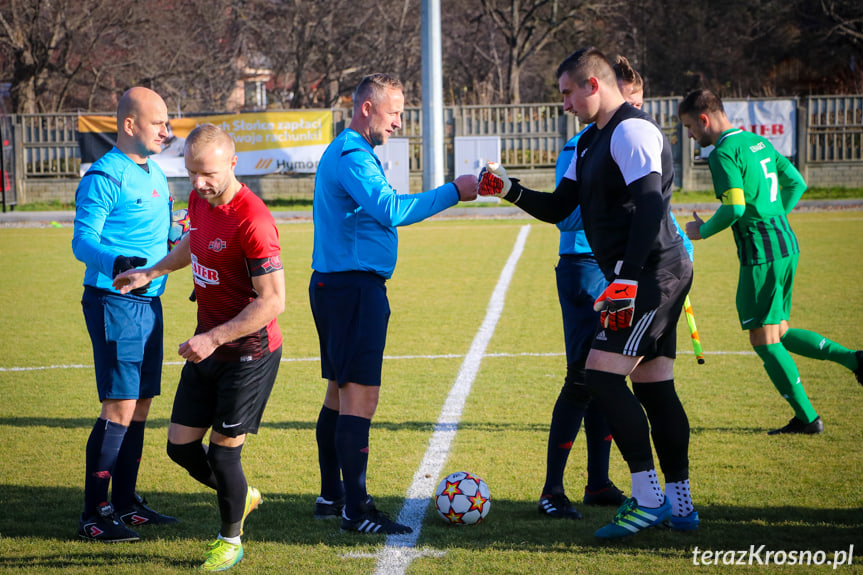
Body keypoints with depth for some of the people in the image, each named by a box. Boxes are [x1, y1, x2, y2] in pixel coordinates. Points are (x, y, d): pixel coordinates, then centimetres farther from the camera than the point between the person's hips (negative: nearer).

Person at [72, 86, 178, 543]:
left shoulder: (154, 174, 15)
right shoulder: (105, 176, -13)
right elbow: (83, 241, -20)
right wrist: (118, 263, -36)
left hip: (149, 300, 9)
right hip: (114, 301, -9)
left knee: (141, 404, 12)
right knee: (120, 406, -11)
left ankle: (125, 502, 21)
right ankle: (94, 514, -6)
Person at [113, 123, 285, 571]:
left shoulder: (252, 221, -25)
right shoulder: (199, 199, 1)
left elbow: (272, 302, -26)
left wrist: (214, 338, -27)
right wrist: (152, 273, 22)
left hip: (248, 353, -8)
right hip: (208, 348, 8)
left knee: (222, 451, -2)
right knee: (181, 446, 9)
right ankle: (242, 496, 36)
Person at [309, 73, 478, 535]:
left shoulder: (343, 152, 19)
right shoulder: (352, 156, -15)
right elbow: (390, 210, -29)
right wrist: (452, 192, -26)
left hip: (337, 285, 11)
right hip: (354, 286, -11)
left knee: (340, 391, 15)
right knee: (360, 395, -11)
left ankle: (331, 496, 22)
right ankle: (356, 509, -12)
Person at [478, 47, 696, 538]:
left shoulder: (632, 130, -13)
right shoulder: (591, 142, 19)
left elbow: (651, 204, -23)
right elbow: (558, 208, 21)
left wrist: (628, 276, -29)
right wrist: (511, 190, 5)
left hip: (654, 273, -10)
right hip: (652, 279, 10)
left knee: (603, 376, -14)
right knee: (654, 387, 11)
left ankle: (649, 499, -12)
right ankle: (680, 504, 16)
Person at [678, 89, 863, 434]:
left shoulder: (724, 153, -14)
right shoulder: (758, 142, 14)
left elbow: (734, 208, -23)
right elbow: (796, 183, 19)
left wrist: (703, 231, -7)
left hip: (761, 253, -9)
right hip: (786, 244, 9)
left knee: (764, 338, -1)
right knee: (779, 334, 17)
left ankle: (807, 418, 2)